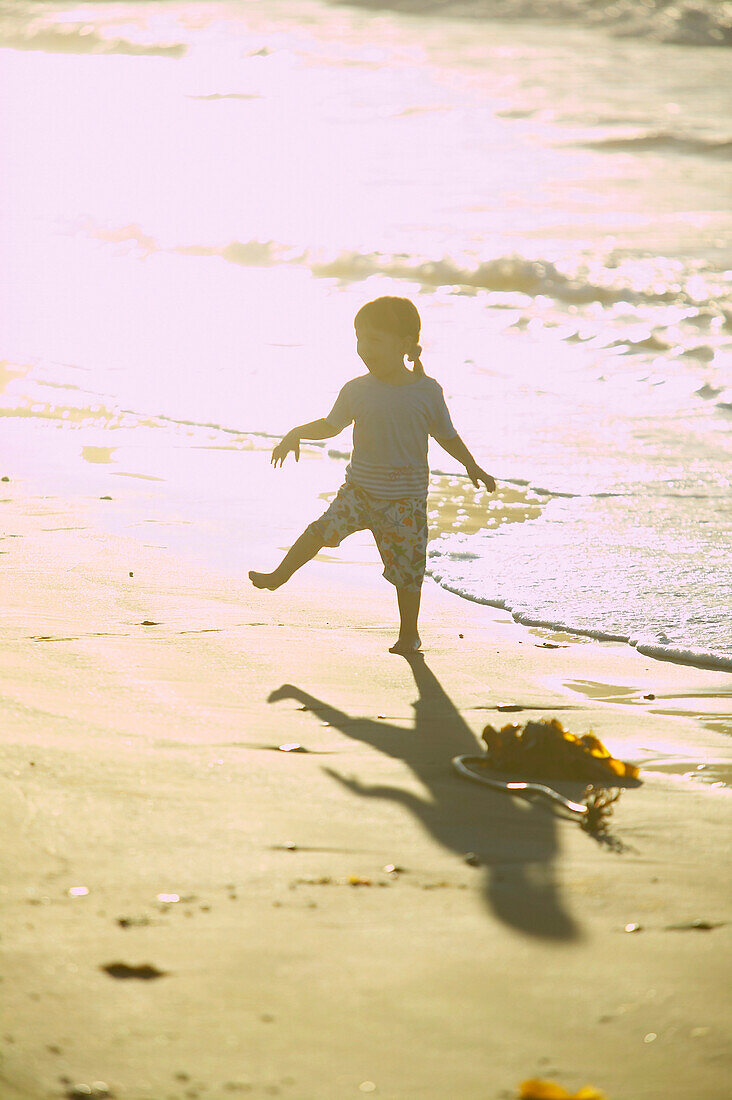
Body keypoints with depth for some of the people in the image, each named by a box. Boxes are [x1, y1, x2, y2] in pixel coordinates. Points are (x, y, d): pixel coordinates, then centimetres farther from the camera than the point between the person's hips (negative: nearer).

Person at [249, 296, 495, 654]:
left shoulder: (427, 391, -5)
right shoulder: (357, 390, 0)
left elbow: (446, 435, 8)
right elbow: (330, 425, 14)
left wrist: (472, 466, 6)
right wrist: (297, 433, 2)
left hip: (406, 497, -2)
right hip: (361, 488, 2)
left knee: (407, 567, 1)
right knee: (324, 529, -16)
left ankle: (409, 632, 18)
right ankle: (279, 575, 1)